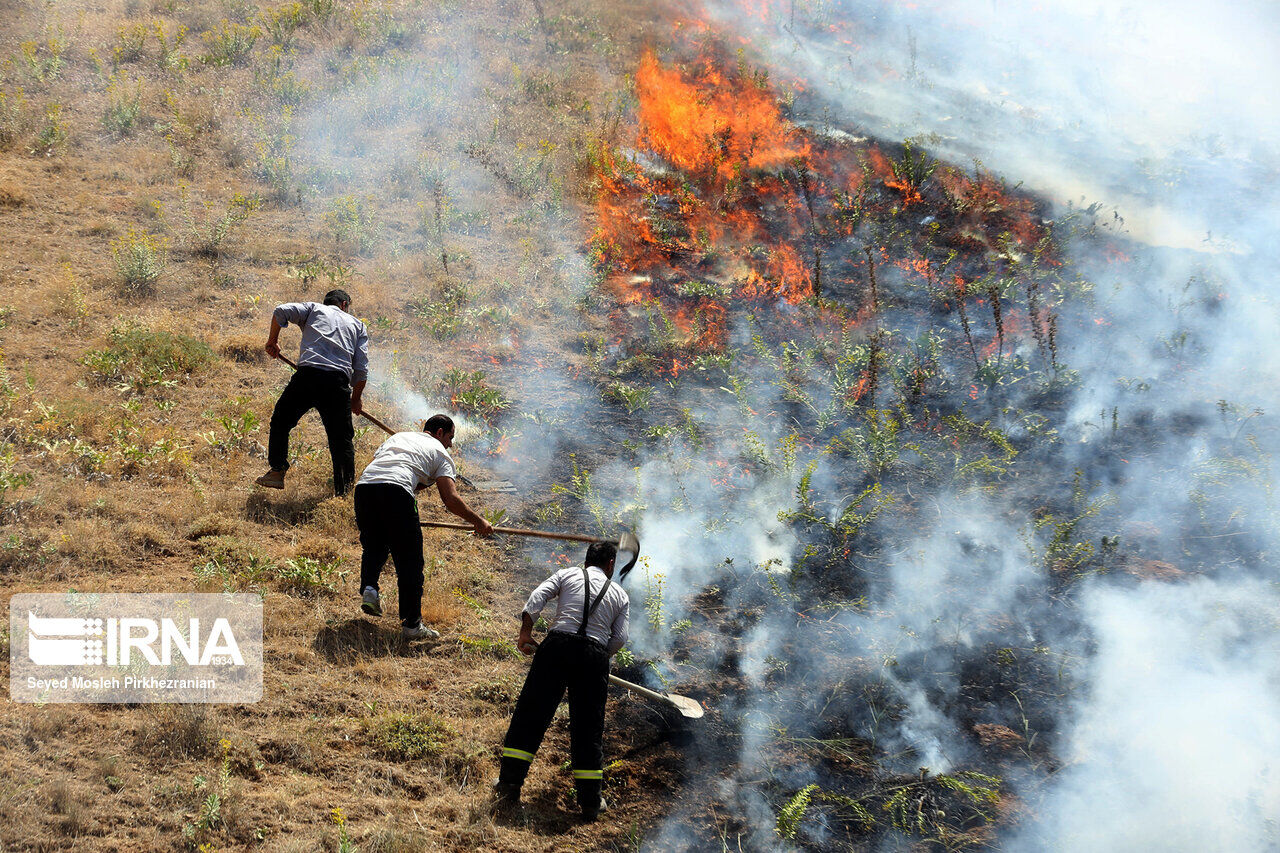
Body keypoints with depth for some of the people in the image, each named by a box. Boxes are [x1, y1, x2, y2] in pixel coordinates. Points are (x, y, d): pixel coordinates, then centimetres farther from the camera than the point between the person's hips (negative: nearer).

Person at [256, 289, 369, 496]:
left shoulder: (314, 309, 24)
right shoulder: (358, 325, 27)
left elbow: (281, 311, 6)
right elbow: (362, 369, 17)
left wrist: (273, 340, 20)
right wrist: (355, 399, 28)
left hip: (308, 373, -1)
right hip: (339, 382, 1)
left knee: (281, 421, 19)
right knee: (342, 438, 10)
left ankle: (277, 472, 18)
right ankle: (344, 491, 7)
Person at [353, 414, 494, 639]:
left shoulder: (397, 437, 37)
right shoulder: (440, 453, 21)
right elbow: (451, 499, 7)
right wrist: (478, 522, 17)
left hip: (364, 486, 5)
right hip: (397, 492, -5)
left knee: (373, 546, 28)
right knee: (409, 561, 3)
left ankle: (369, 588, 2)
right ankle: (411, 624, 3)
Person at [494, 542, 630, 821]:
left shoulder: (567, 574, 19)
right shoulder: (620, 595, 21)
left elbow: (537, 598, 3)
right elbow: (620, 639, 9)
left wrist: (525, 632, 10)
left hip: (558, 644, -1)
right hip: (595, 656, 1)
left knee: (530, 715, 5)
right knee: (589, 728, 8)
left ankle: (509, 786, 3)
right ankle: (590, 802, 9)